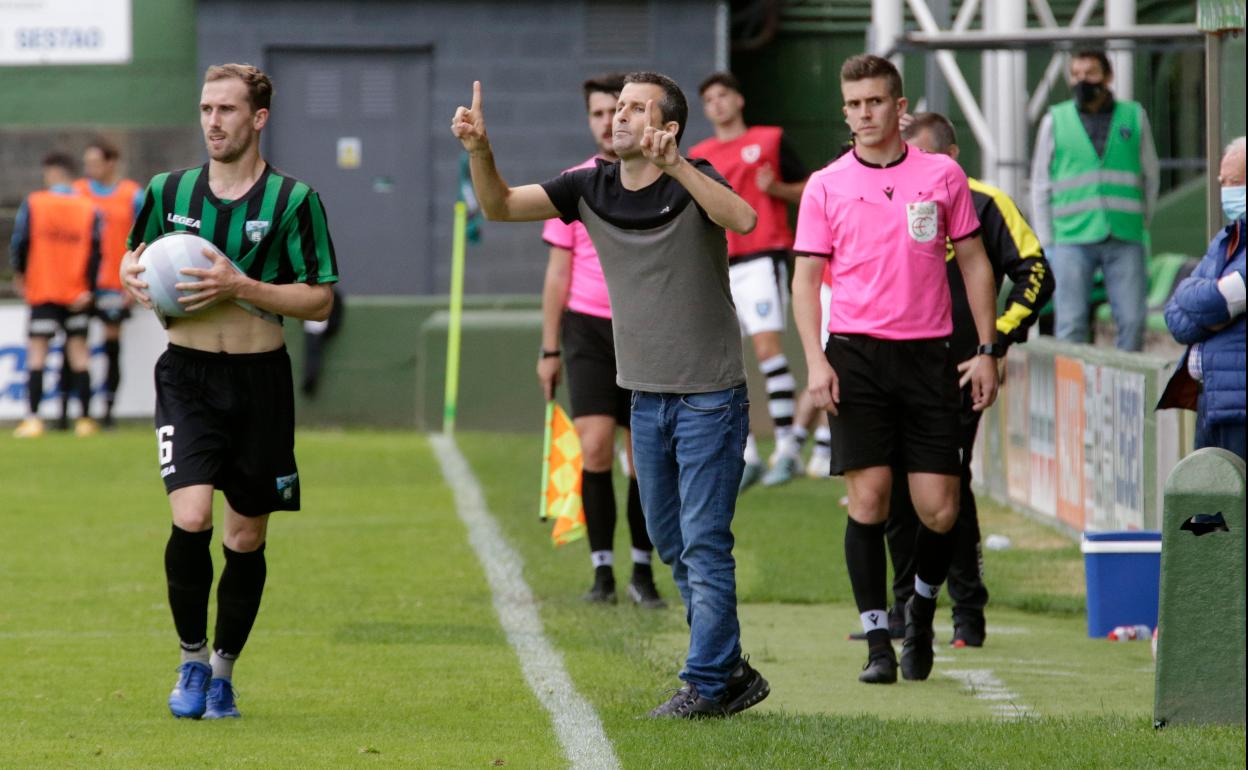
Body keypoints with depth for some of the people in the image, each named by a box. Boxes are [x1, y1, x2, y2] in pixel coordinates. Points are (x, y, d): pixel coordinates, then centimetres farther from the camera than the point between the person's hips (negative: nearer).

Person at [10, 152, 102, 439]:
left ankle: (33, 419, -9)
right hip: (77, 293, 2)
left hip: (42, 289, -2)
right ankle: (85, 419, 6)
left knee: (36, 353, 0)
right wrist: (88, 290, -6)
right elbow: (94, 252, -6)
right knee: (79, 353, 8)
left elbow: (19, 242, -5)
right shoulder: (89, 210, 0)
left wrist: (20, 275, 12)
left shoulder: (33, 203, -4)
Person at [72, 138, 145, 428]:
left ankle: (108, 408, 6)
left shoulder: (133, 195, 2)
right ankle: (66, 405, 0)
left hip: (115, 282, -1)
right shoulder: (77, 192, 7)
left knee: (112, 344, 2)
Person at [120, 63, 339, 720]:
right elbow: (134, 260, 21)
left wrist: (240, 286, -17)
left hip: (259, 377, 0)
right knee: (190, 519, -16)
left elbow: (320, 301, -5)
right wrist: (134, 279, -3)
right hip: (186, 375, 0)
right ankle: (191, 660, 3)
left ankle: (223, 669, 24)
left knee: (247, 537, 6)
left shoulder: (293, 199, -3)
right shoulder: (168, 190, 5)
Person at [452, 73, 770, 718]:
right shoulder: (592, 187, 4)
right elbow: (500, 206, 1)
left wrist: (675, 165, -40)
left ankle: (706, 685, 2)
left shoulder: (692, 181, -12)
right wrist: (479, 150, -17)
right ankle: (732, 671, 22)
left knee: (703, 543, -5)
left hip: (710, 393, -7)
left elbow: (742, 219, -32)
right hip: (646, 396, 7)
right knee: (670, 542, 12)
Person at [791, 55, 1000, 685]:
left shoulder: (942, 176, 6)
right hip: (856, 352, -1)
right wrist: (815, 361, -8)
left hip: (928, 352, 1)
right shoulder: (826, 186, 4)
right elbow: (806, 278, 5)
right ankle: (877, 639, -2)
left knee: (939, 510, -2)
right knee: (868, 495, -9)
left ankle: (922, 608, 25)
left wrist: (986, 351, 6)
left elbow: (974, 262, 12)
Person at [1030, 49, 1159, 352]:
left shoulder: (1135, 117, 11)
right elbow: (1041, 186, 11)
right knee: (1070, 325, -6)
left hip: (1125, 239, 1)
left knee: (1132, 320, -5)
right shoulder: (1056, 121, 9)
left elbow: (1150, 176, 18)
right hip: (1073, 239, -1)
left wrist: (1142, 226, 12)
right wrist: (1046, 244, 5)